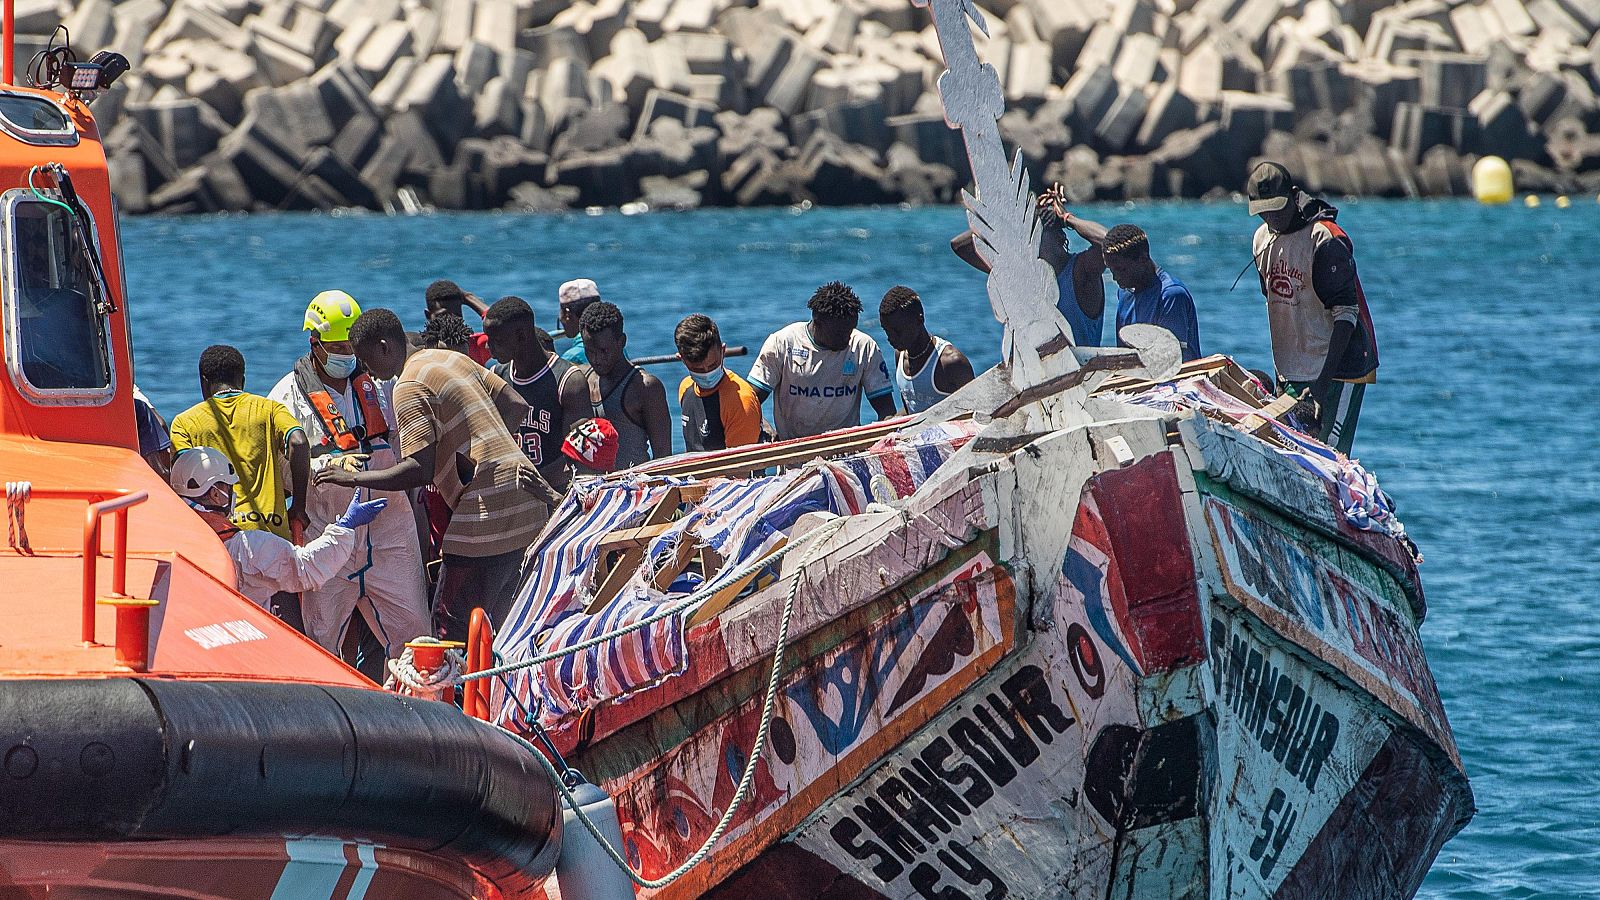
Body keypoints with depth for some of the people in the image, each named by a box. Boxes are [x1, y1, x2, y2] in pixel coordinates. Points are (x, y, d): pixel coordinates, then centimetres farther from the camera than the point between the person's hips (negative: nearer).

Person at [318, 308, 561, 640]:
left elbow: (420, 470, -17)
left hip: (488, 513, -9)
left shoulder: (410, 388, -10)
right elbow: (518, 407, 17)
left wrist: (351, 478, -8)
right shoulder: (453, 359, 17)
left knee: (452, 624, -6)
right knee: (496, 620, 15)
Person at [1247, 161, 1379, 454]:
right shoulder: (1263, 238, 10)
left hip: (1338, 370, -7)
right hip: (1291, 375, 7)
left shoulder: (1327, 240, -15)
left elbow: (1345, 314, -19)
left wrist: (1323, 381, -27)